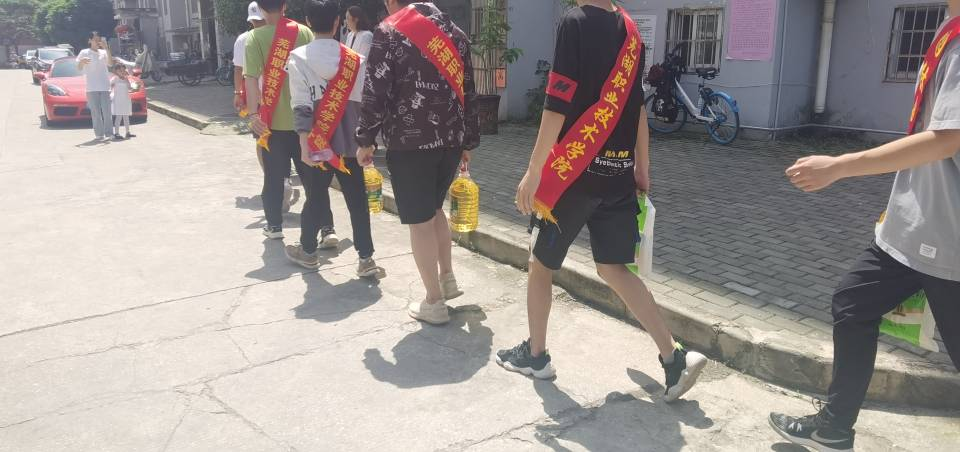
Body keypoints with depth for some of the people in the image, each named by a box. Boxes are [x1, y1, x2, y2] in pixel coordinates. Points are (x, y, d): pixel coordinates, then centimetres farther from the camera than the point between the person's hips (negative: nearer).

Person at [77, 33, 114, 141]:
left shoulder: (103, 52, 12)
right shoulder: (84, 53, 6)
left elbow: (110, 64, -4)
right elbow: (79, 68, 5)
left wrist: (107, 49, -9)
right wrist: (81, 62, -17)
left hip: (104, 86, 2)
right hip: (91, 87, -2)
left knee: (107, 111, -2)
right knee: (95, 112, -1)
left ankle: (108, 133, 0)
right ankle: (99, 134, 1)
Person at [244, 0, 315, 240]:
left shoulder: (255, 37, -6)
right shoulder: (304, 32, 1)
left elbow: (251, 77, -15)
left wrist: (253, 114, -17)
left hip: (272, 119, -2)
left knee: (273, 175, 11)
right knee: (311, 174, 11)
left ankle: (274, 225, 17)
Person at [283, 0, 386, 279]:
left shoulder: (297, 58, -5)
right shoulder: (356, 60, 1)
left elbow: (301, 106, -11)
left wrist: (305, 144, -12)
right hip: (349, 142, 1)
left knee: (316, 196, 13)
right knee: (357, 200, 3)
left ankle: (308, 252, 29)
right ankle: (366, 260, 2)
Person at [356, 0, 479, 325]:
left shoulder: (389, 32, -3)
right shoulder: (454, 32, 13)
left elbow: (376, 91, -9)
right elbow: (468, 91, 14)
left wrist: (365, 139, 1)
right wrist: (468, 141, 20)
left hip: (410, 142, -6)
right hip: (450, 139, 6)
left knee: (420, 221, 3)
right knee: (434, 209, 25)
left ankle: (434, 303, 10)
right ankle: (448, 280, 28)